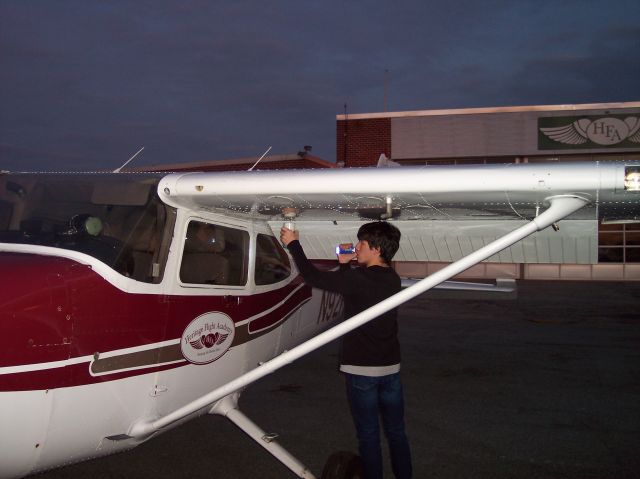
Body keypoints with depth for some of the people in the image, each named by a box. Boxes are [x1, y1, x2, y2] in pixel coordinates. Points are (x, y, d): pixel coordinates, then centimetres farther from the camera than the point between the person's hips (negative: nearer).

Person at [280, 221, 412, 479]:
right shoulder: (393, 280, 4)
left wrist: (293, 244, -1)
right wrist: (345, 264, 18)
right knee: (396, 433, 15)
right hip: (390, 368, 6)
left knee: (368, 436, 5)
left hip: (361, 370, -6)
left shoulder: (358, 279, -18)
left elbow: (313, 276, -11)